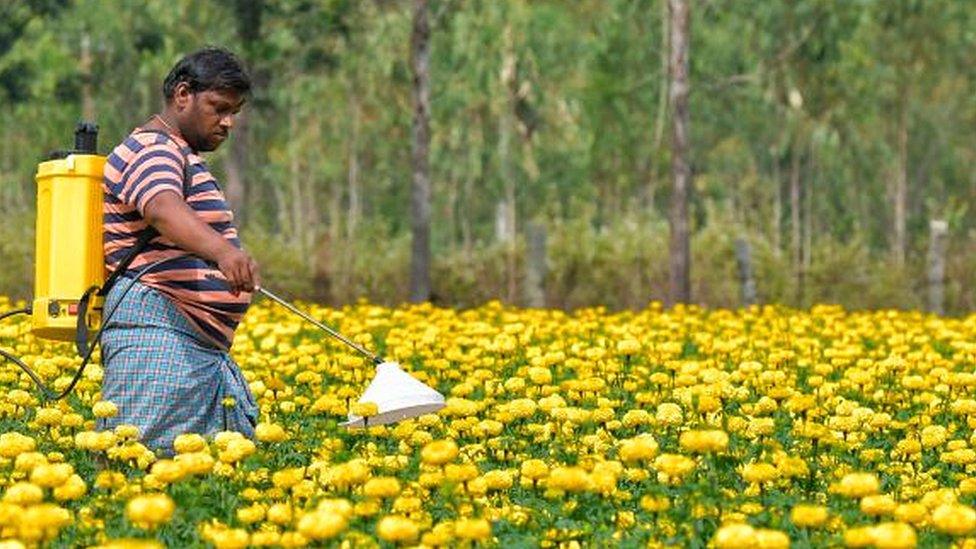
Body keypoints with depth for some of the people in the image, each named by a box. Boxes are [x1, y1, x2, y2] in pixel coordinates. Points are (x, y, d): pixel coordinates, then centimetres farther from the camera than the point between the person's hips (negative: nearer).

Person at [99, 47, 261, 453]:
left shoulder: (180, 156, 26)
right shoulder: (153, 149, -9)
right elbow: (164, 210, -30)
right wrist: (222, 251, -47)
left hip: (202, 344, 11)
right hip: (155, 331, -11)